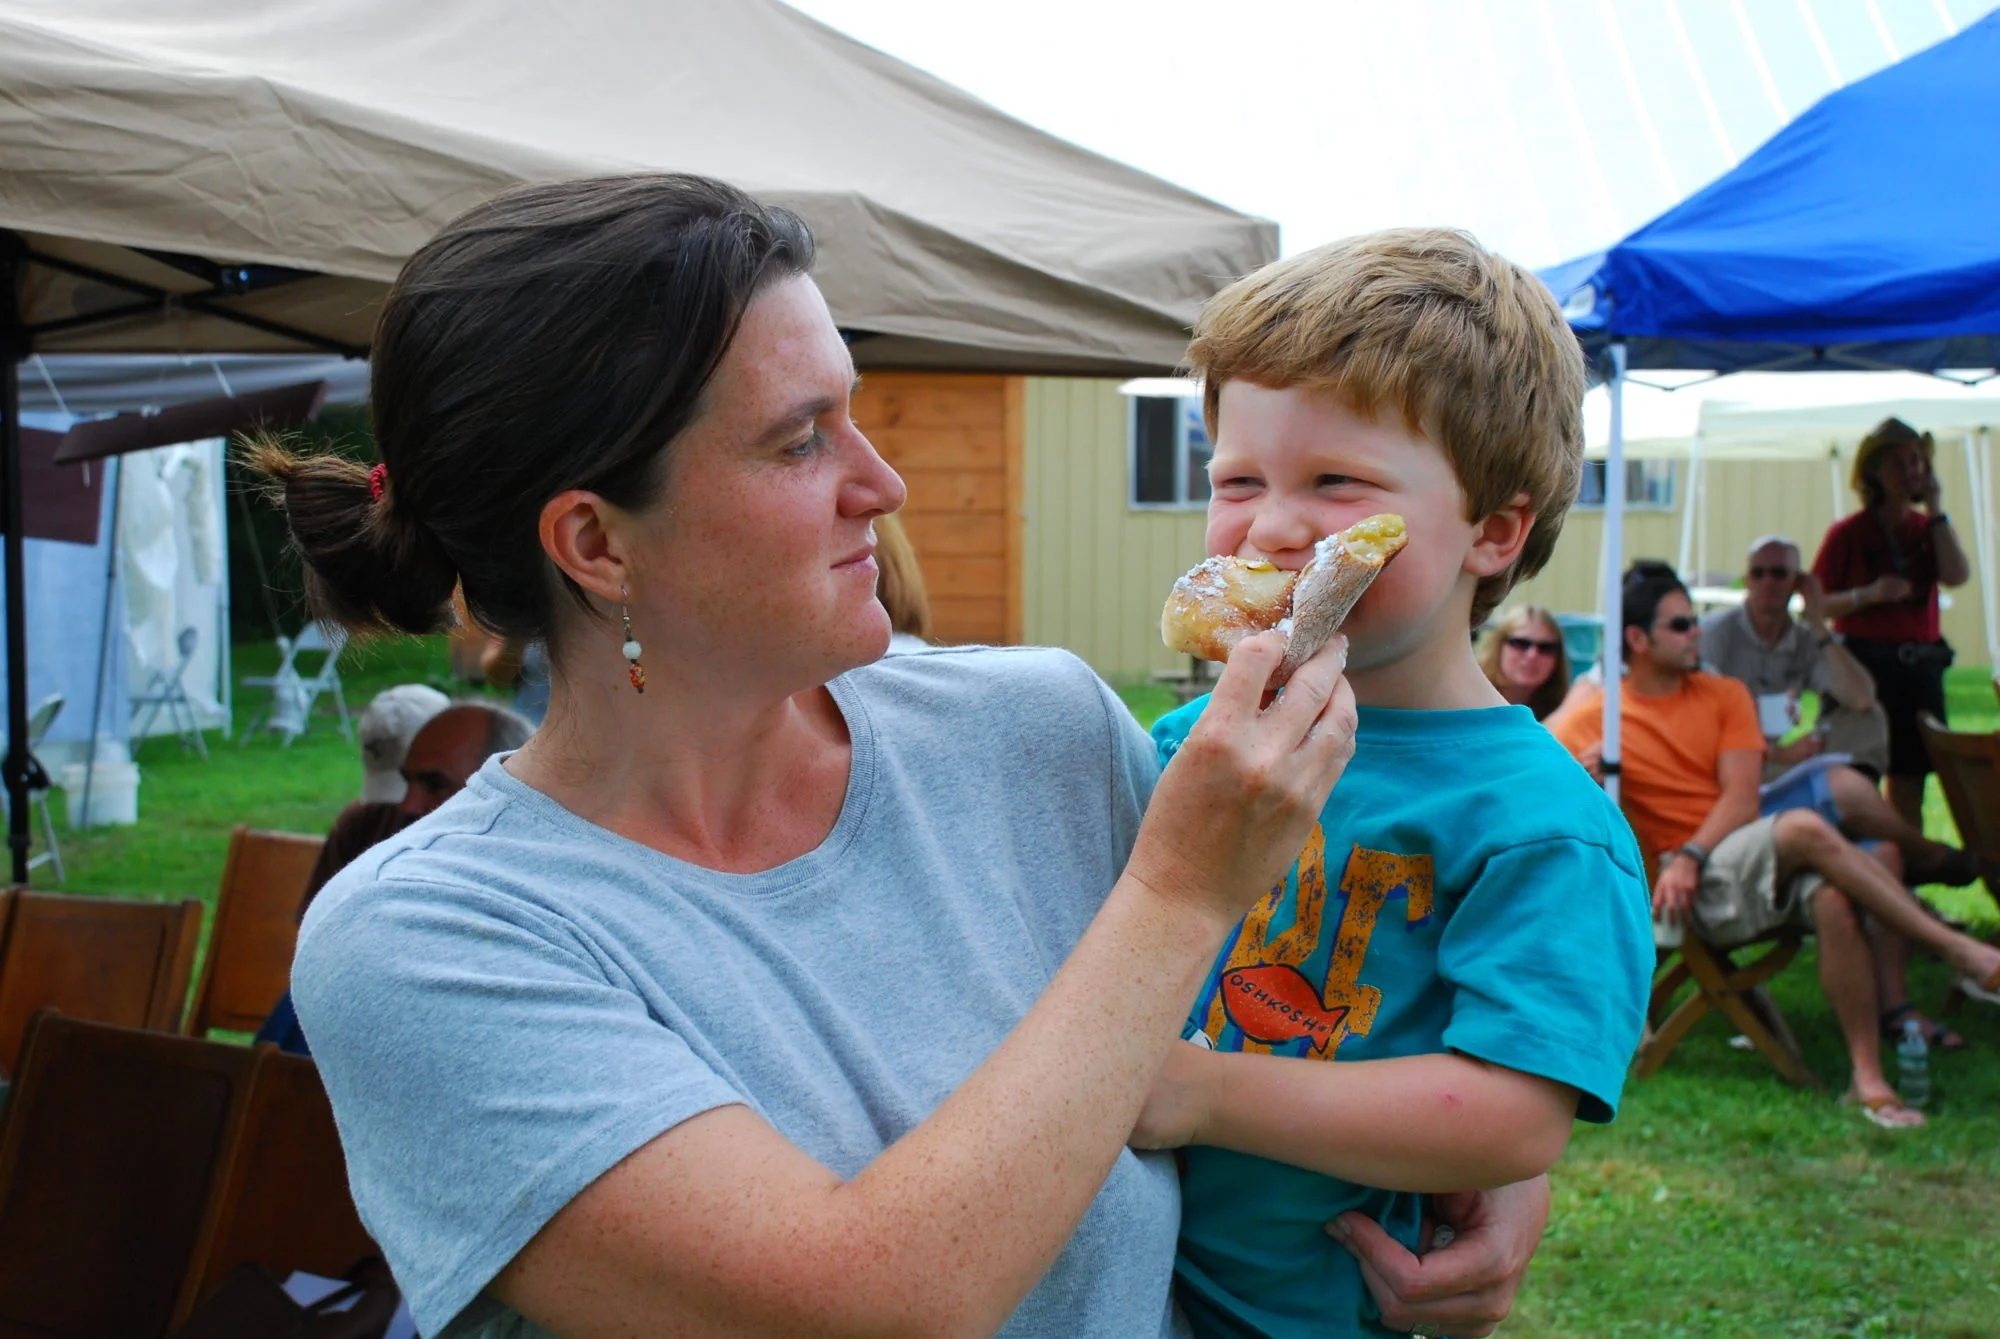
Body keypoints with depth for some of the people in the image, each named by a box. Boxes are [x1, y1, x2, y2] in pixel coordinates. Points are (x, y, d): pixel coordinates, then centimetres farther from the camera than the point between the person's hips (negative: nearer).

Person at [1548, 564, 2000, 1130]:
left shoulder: (1725, 695, 14)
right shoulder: (1595, 716, 6)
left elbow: (1741, 798, 2)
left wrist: (1690, 856, -15)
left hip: (1750, 857, 4)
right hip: (1693, 889, -4)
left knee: (1833, 899, -34)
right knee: (1805, 828, -33)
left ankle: (1868, 1076, -28)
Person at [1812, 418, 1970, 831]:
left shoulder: (1927, 528, 12)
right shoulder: (1848, 532, -1)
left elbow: (1957, 575, -9)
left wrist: (1934, 507, -5)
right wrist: (1869, 594, -19)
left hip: (1920, 663, 4)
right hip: (1863, 661, -4)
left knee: (1910, 783, 6)